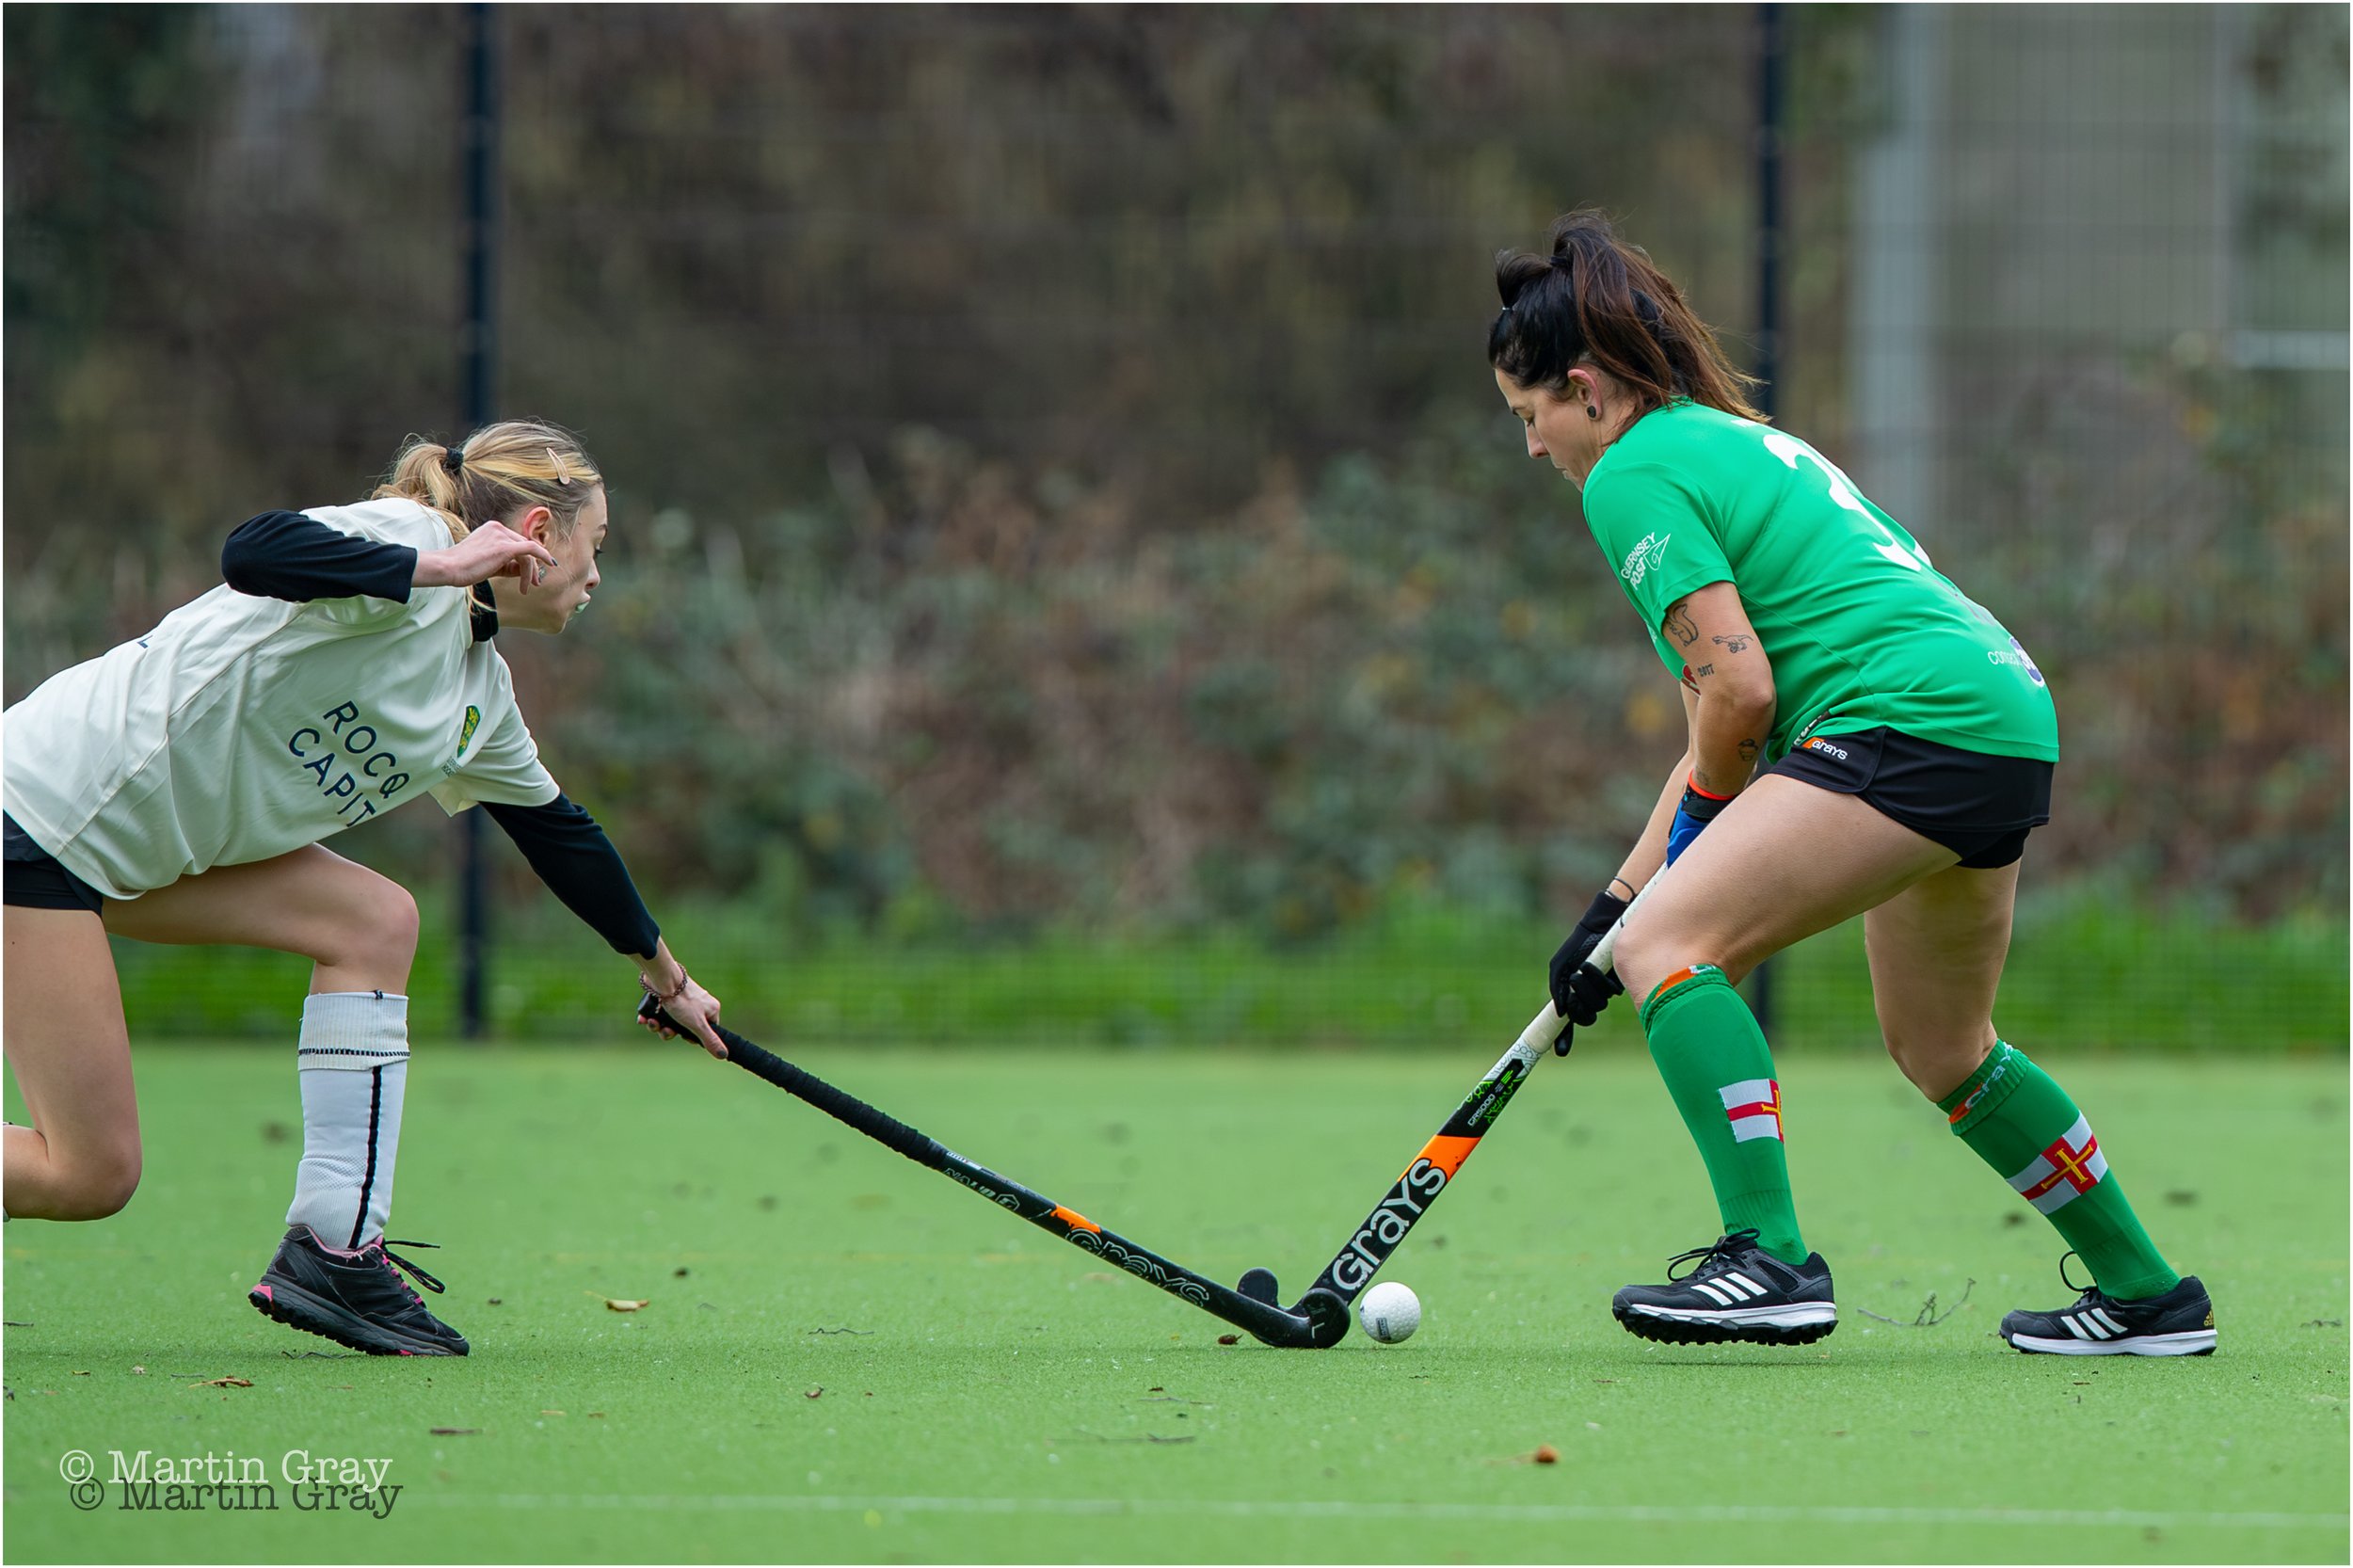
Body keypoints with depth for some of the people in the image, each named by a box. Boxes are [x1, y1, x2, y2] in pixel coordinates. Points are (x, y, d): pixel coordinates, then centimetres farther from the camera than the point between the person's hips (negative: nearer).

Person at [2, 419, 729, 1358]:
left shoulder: (482, 696, 14)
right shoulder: (402, 540, -13)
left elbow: (558, 830, 30)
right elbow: (254, 553, -33)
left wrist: (659, 966, 41)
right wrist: (440, 566, -32)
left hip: (155, 843, 10)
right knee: (91, 1174, -11)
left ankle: (334, 1249, -3)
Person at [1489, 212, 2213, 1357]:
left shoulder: (1633, 474, -4)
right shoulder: (1734, 441, 25)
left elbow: (1738, 691, -13)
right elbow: (1728, 722, 25)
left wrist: (1702, 821, 7)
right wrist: (1618, 898, 21)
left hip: (1912, 717, -10)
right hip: (2010, 715, 10)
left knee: (1674, 951, -14)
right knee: (1940, 1050, 24)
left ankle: (1770, 1258, -24)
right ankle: (2147, 1296, 33)